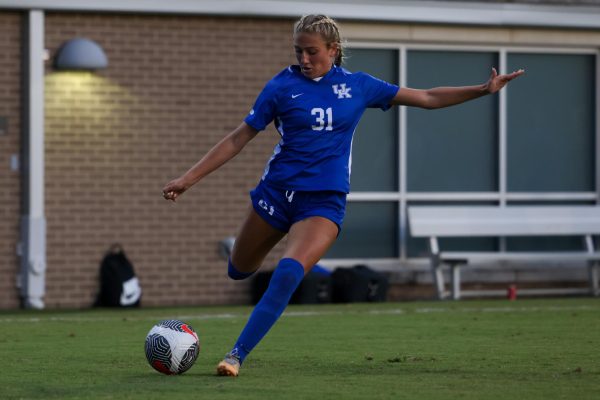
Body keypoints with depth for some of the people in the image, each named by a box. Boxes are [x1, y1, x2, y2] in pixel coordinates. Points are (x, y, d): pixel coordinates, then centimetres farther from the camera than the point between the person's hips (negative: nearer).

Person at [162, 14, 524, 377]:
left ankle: (237, 356, -19)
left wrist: (483, 90, 2)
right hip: (277, 192, 1)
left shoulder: (358, 86, 2)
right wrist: (189, 178, -4)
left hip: (324, 201, -1)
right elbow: (238, 139, 1)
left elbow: (427, 98, 9)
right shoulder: (283, 85, -2)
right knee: (239, 272, 14)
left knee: (288, 274, -24)